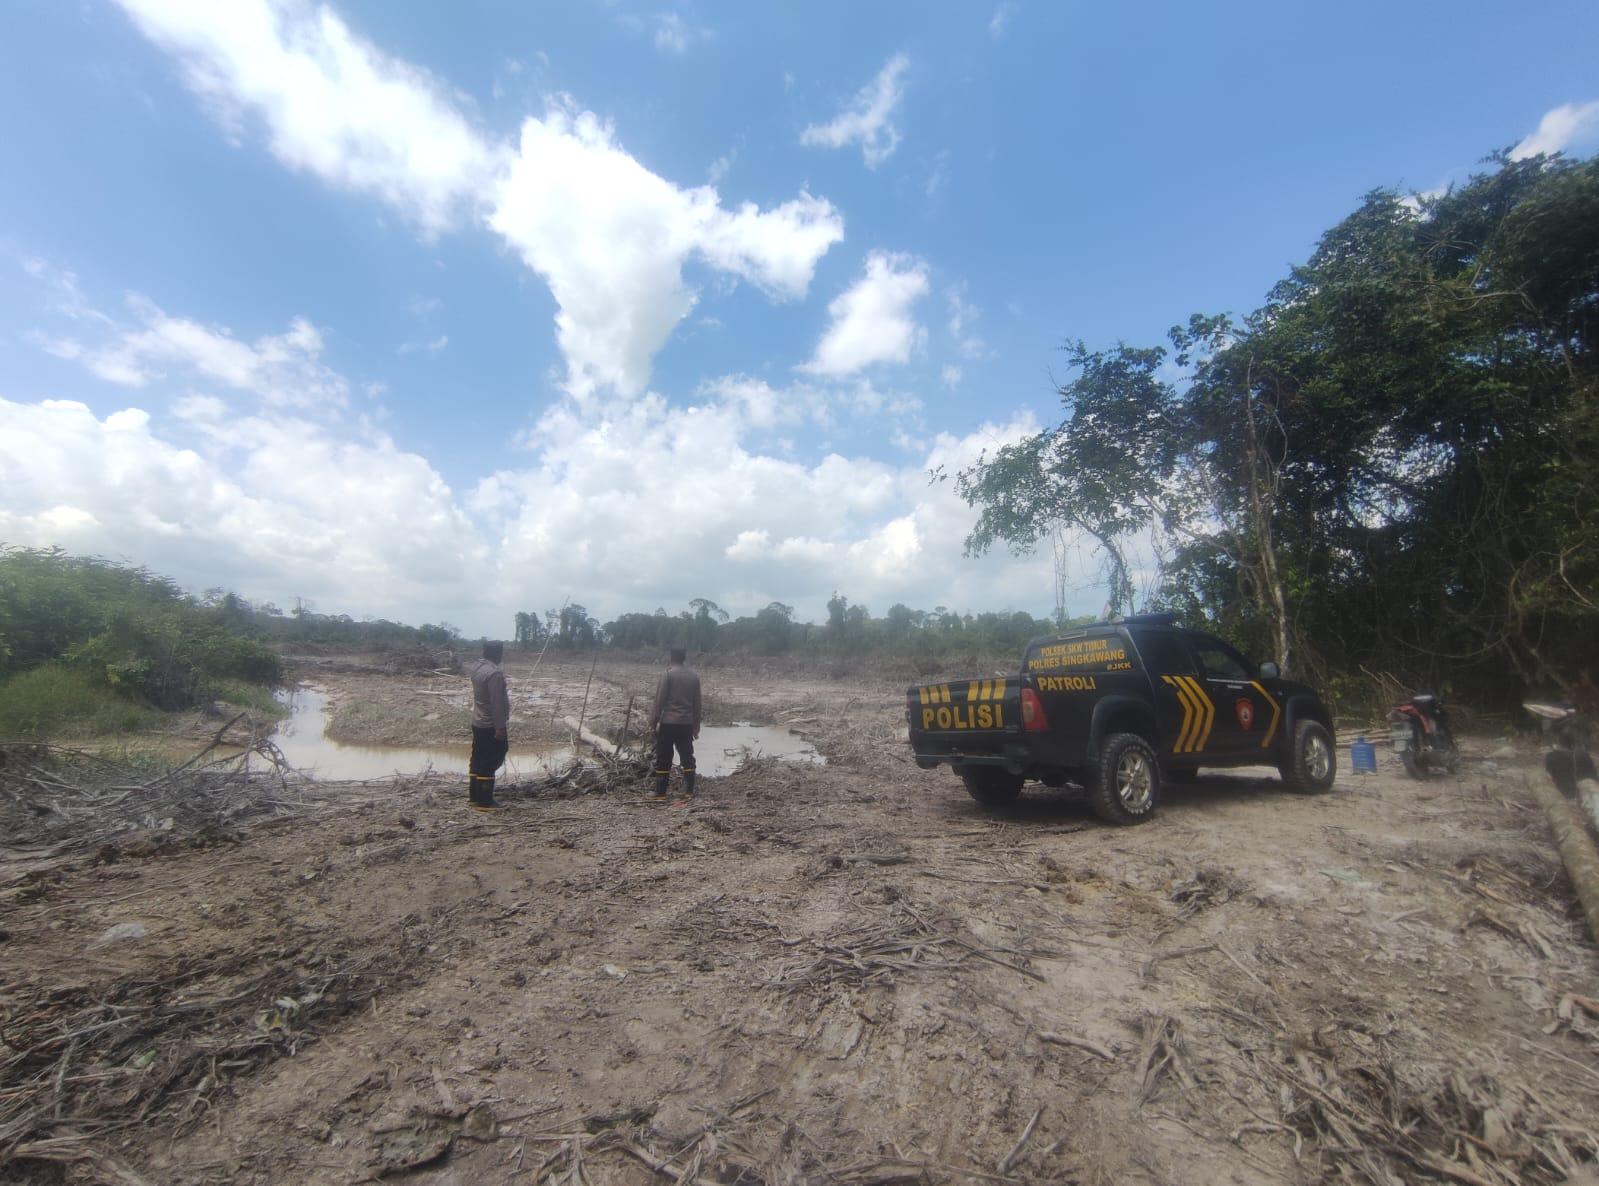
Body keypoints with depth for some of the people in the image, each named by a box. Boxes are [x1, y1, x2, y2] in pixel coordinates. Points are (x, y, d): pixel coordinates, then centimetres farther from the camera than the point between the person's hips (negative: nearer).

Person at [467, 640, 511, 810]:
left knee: (477, 760, 16)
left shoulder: (476, 667, 7)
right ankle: (484, 802, 4)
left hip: (478, 722, 10)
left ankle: (474, 796, 25)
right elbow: (497, 703, -24)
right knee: (489, 763, -2)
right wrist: (499, 727, -21)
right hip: (490, 726, -9)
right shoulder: (494, 673, -23)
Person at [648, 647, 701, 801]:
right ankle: (689, 790, 9)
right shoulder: (694, 677, 7)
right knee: (687, 757, 9)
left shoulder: (668, 674, -7)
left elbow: (660, 700, -9)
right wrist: (696, 725, 17)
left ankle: (660, 791, 8)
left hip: (668, 722, -4)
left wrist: (654, 721, -1)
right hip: (686, 723, 4)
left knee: (664, 758, 4)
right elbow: (697, 704, 10)